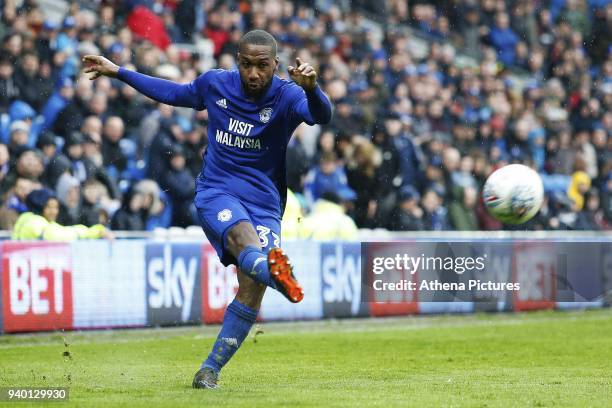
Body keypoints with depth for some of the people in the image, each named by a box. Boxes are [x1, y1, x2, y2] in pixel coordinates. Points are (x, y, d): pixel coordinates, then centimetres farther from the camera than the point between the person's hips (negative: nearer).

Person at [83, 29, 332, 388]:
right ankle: (274, 269, -71)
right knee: (242, 235, -35)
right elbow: (175, 94, 25)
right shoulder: (214, 84, 4)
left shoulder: (287, 96, -6)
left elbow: (321, 116, -28)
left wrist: (311, 88, -52)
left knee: (252, 287, -15)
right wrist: (117, 72, 30)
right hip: (216, 191, 0)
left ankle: (212, 368, -4)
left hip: (264, 202, 0)